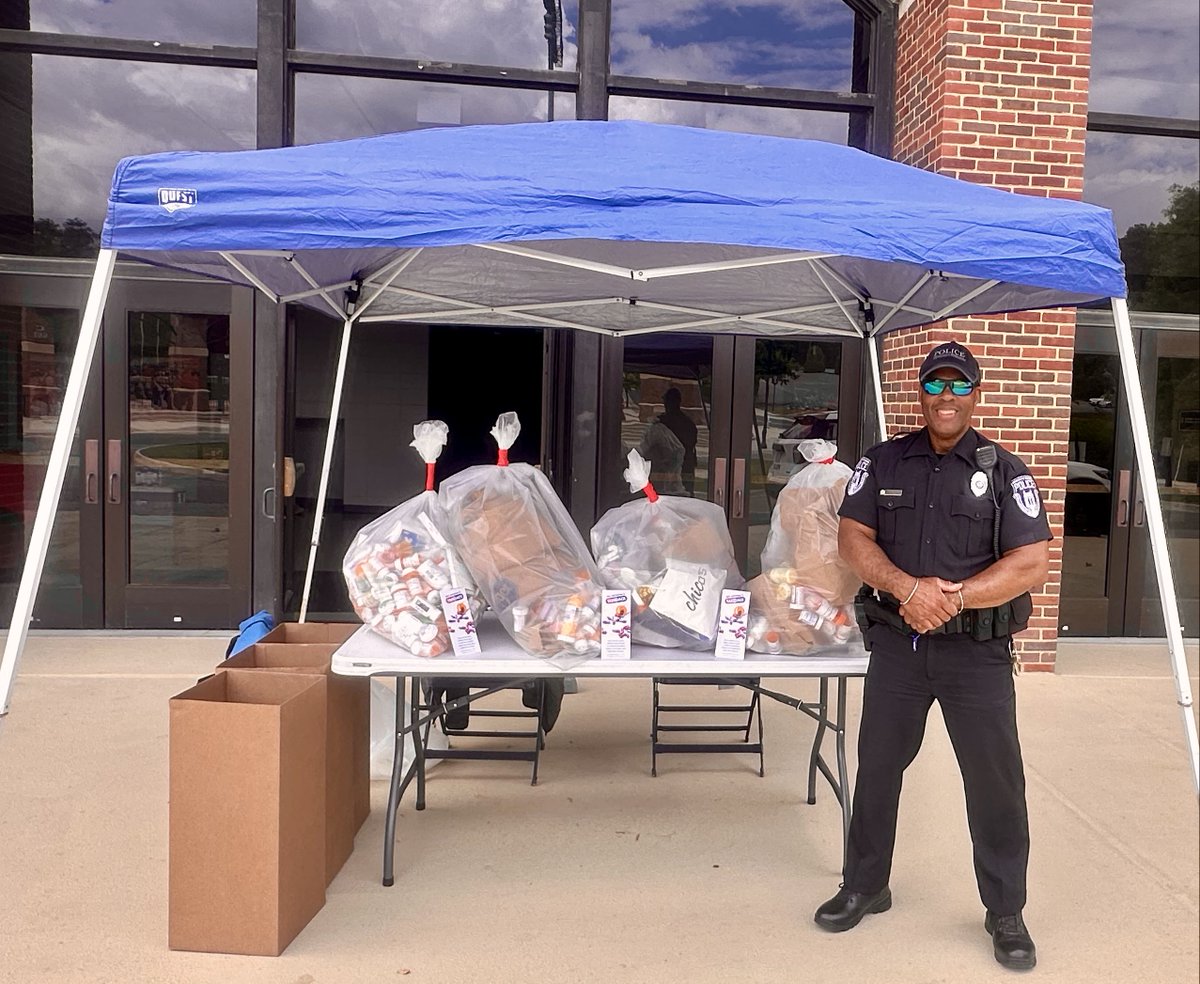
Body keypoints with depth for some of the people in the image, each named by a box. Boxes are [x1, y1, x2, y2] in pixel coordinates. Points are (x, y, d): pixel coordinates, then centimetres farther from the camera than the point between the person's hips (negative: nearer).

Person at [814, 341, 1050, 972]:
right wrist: (909, 588, -18)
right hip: (897, 643, 2)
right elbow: (852, 536, -3)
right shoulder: (883, 462, 6)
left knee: (995, 779, 4)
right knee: (876, 767, 11)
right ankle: (864, 888, 30)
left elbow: (1032, 562, -9)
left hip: (977, 651, -2)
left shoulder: (1005, 472, 0)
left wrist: (953, 597, -20)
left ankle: (1006, 913, 25)